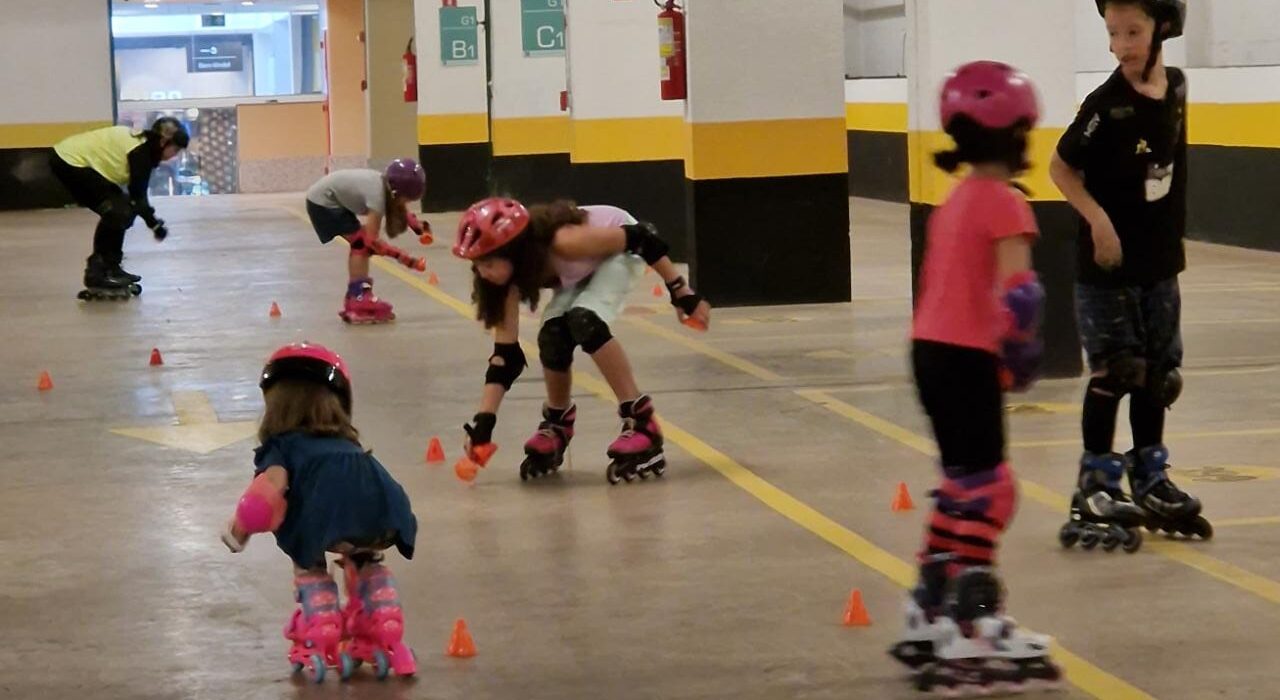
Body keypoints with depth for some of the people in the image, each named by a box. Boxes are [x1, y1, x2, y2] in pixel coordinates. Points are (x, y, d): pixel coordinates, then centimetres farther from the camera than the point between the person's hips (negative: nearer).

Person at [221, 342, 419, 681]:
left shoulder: (281, 445, 28)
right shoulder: (345, 442, 43)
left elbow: (272, 483, 8)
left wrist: (239, 528, 21)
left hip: (328, 510, -4)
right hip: (383, 508, 4)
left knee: (308, 565, 27)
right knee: (366, 562, 37)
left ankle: (321, 639, 15)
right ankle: (383, 636, 29)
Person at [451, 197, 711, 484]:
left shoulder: (564, 242, -41)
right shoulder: (511, 276, -22)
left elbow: (643, 237, -29)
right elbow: (505, 352, -19)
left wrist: (682, 292, -22)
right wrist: (484, 420, -26)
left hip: (621, 248, -6)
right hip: (583, 268, 6)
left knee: (584, 321, -29)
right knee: (552, 338, -14)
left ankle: (641, 421, -22)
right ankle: (556, 424, 15)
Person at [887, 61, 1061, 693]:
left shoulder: (954, 202, 14)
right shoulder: (1004, 202, -12)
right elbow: (1016, 290, -24)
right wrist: (1022, 351, -12)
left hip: (931, 349, 9)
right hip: (967, 357, -9)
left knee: (962, 482, 18)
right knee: (985, 489, -5)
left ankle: (930, 616, 23)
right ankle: (970, 633, -7)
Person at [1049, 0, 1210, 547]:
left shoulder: (1176, 89, 0)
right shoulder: (1107, 104, -17)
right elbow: (1062, 167, -11)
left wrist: (1172, 238, 14)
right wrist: (1097, 217, -22)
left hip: (1160, 260, 6)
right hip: (1108, 263, -6)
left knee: (1156, 373, 14)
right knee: (1113, 373, -1)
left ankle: (1150, 480, 28)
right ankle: (1095, 486, 13)